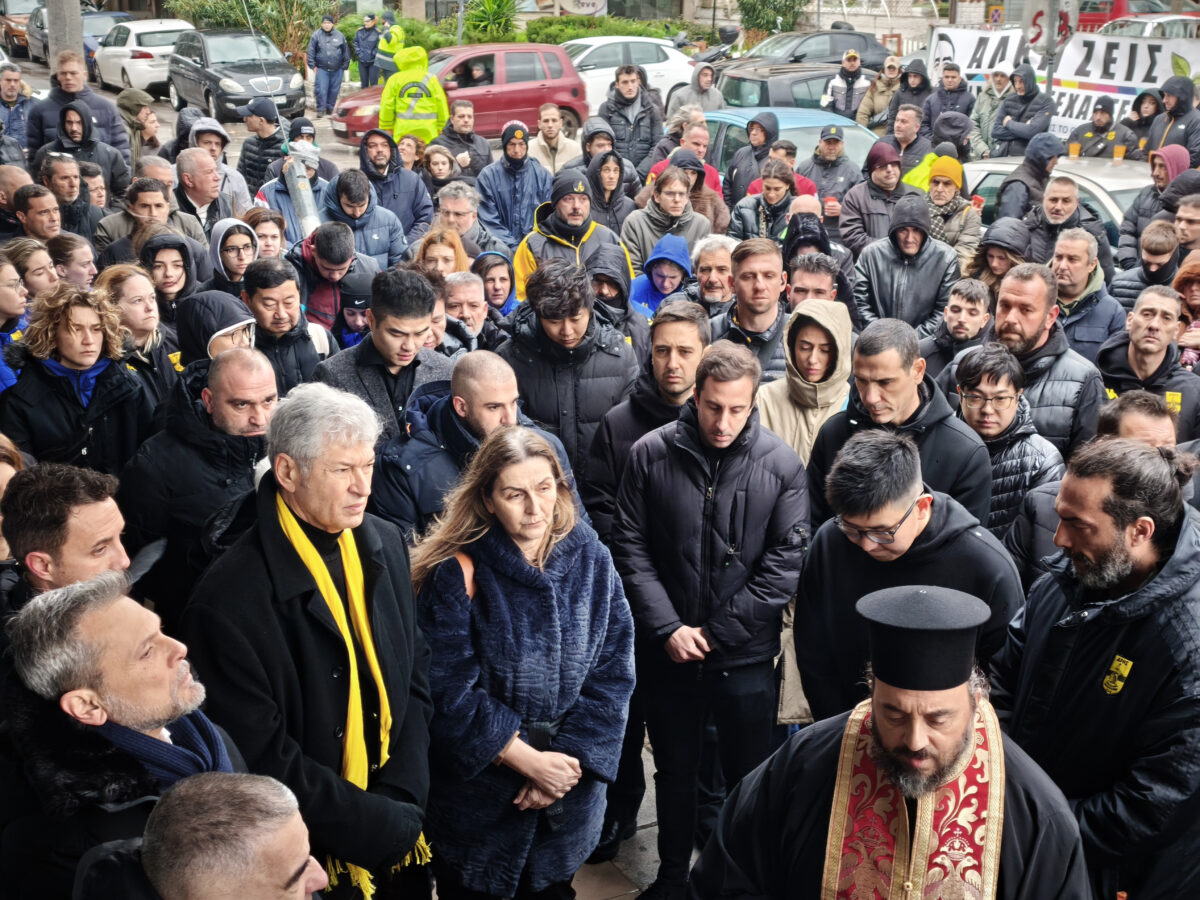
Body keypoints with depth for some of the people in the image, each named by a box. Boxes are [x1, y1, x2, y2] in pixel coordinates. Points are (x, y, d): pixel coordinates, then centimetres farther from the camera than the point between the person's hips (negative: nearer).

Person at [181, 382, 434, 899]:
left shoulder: (383, 543, -3)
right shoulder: (232, 599, -22)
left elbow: (416, 675, 4)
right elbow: (263, 758, -20)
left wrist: (403, 803, -7)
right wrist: (381, 826, -15)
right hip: (313, 855, -5)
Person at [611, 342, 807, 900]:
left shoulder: (781, 465, -8)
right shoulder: (651, 455, -6)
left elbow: (785, 564, -9)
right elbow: (631, 549, -4)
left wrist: (716, 633, -10)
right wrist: (668, 628, -11)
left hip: (746, 657, -1)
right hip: (668, 652, 1)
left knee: (749, 776, 11)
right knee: (674, 771, 18)